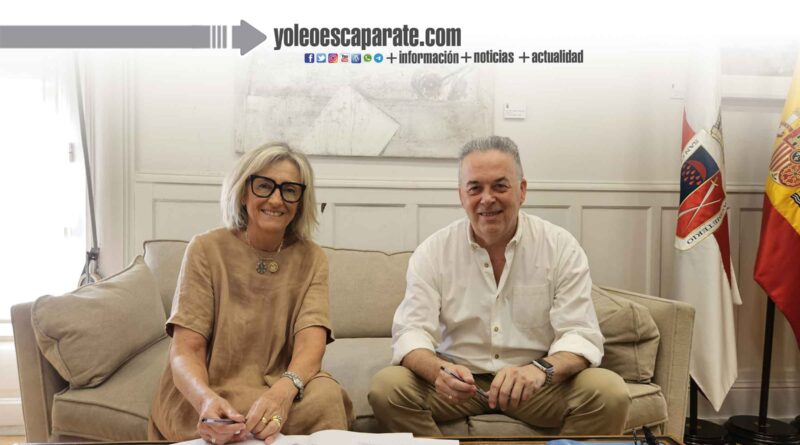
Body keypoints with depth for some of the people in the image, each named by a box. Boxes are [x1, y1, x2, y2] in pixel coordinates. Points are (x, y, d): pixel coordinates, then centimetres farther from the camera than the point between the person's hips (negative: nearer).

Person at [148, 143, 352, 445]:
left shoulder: (311, 259, -1)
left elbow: (310, 343, -14)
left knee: (325, 396, -29)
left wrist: (284, 390, -38)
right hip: (204, 397, -2)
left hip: (280, 387, 3)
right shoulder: (207, 250, -6)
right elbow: (185, 351, -13)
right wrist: (206, 399, -36)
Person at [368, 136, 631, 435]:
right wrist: (438, 370, -34)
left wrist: (542, 369, -35)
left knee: (610, 393, -25)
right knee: (386, 388, -25)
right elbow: (411, 332, -10)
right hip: (459, 379, 0)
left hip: (536, 384, 0)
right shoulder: (432, 252, -3)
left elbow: (579, 335, -11)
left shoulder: (562, 248, -5)